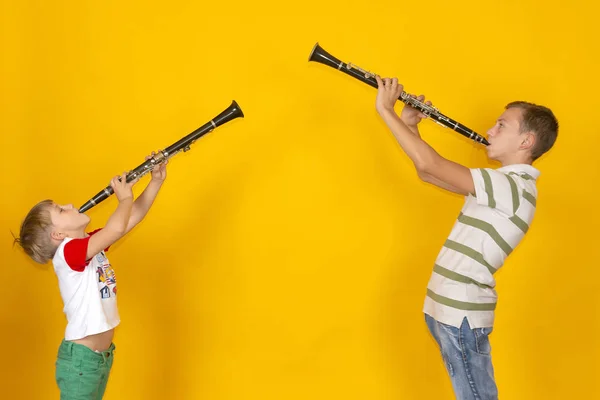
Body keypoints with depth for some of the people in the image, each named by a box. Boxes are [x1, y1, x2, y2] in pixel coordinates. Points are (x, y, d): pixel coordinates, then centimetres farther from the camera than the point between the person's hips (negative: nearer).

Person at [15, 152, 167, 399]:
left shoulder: (91, 242, 6)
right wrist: (125, 196, -15)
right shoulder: (66, 252, -20)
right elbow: (116, 228, -33)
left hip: (104, 354, 9)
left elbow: (132, 217, 9)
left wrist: (156, 181, 1)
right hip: (80, 357, -9)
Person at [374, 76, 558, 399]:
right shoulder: (505, 183, 13)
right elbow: (427, 174, 18)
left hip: (461, 313, -10)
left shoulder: (515, 186, -19)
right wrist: (410, 126, 6)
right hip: (450, 308, 10)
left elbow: (430, 164, -24)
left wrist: (385, 110, -16)